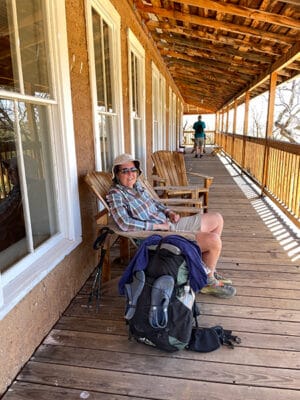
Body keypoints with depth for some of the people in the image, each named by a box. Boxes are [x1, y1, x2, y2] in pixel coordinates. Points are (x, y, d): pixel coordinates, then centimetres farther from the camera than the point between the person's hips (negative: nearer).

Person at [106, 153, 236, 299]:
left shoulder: (137, 185, 10)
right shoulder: (115, 194, -14)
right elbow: (125, 224, -27)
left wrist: (169, 212, 4)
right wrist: (158, 225, -21)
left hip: (168, 224, 9)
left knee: (217, 218, 13)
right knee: (215, 241, -19)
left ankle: (208, 270, 23)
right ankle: (208, 282, 10)